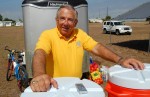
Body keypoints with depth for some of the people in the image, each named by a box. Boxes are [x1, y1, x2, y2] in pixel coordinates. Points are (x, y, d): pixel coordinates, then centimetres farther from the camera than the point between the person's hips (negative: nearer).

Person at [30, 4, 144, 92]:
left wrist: (120, 60, -19)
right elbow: (40, 53, -28)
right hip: (55, 88, -3)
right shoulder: (48, 35, -11)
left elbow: (97, 48, -3)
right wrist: (39, 75, -49)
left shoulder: (80, 34, 4)